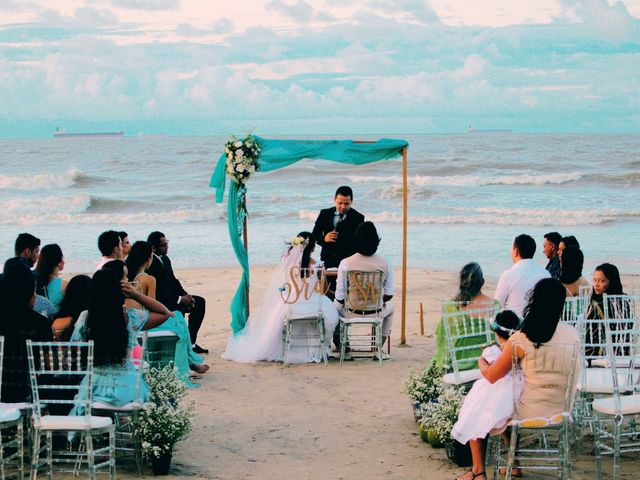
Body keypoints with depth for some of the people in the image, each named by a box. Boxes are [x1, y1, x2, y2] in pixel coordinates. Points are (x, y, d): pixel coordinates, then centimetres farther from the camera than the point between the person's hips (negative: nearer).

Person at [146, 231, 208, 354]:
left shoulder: (165, 259, 9)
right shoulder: (149, 263, -21)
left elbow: (173, 281, 15)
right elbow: (157, 291, -24)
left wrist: (185, 294, -3)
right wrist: (180, 299, -20)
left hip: (168, 296, 10)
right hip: (157, 302, -10)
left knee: (200, 302, 5)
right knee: (179, 308, -33)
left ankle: (190, 342, 6)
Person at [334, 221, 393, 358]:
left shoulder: (345, 263, -16)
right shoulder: (385, 264, -11)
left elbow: (340, 297, -11)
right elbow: (389, 295, -4)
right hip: (376, 313, 1)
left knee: (335, 305, 34)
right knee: (389, 307, 37)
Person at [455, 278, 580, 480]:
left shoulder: (521, 340, -18)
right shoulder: (573, 334, -4)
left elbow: (492, 376, -7)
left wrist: (481, 361, 16)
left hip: (531, 415, -6)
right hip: (563, 411, 6)